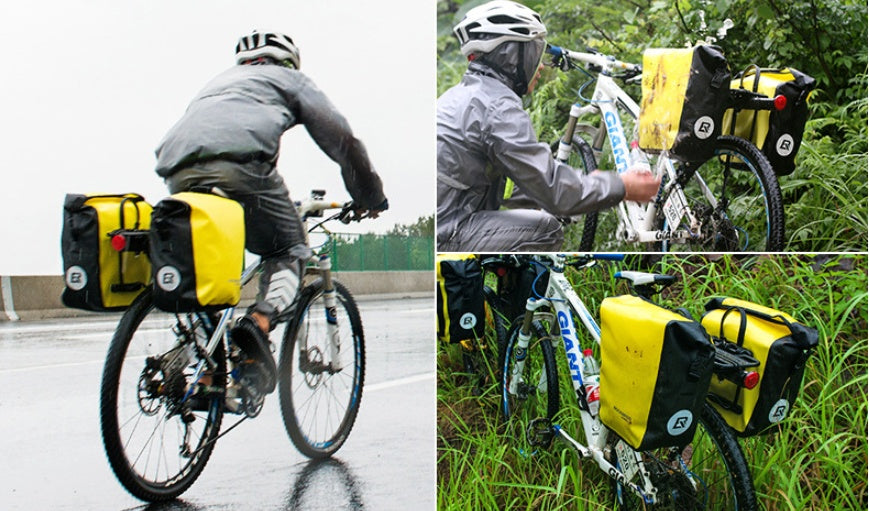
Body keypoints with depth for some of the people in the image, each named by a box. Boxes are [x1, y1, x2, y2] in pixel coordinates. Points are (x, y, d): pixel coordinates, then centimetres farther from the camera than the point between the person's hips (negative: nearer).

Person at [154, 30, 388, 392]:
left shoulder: (219, 80, 43)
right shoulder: (289, 78, 28)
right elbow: (341, 139, 20)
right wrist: (371, 196, 30)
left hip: (178, 172, 5)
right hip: (239, 163, -5)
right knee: (289, 252, 10)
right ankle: (260, 321, -17)